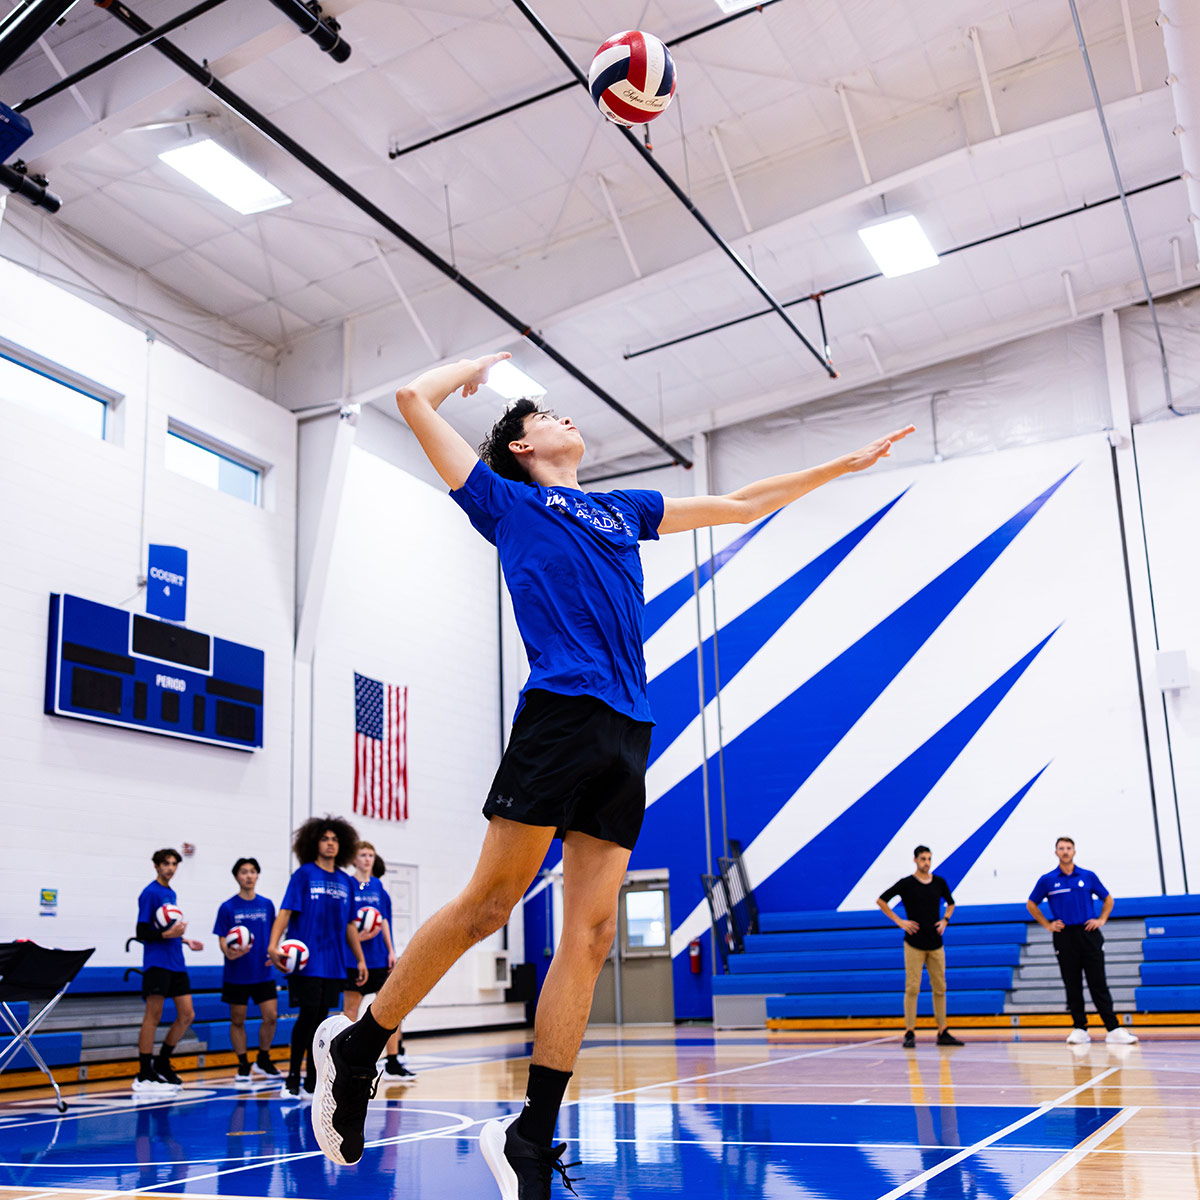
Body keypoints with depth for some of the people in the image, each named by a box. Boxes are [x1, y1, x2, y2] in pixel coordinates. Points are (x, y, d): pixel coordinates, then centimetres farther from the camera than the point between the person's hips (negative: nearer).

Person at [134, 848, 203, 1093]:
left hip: (176, 963, 8)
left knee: (186, 1015, 5)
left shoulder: (171, 893, 17)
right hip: (157, 963, -8)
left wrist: (185, 940, 20)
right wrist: (167, 934, -23)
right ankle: (144, 1076, 0)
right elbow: (142, 933, -11)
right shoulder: (150, 893, -7)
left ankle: (162, 1064, 19)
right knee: (153, 1016, -6)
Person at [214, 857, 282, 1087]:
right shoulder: (228, 907, -3)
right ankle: (243, 1066, 18)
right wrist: (228, 952, -23)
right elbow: (222, 938, -3)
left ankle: (263, 1060, 18)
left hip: (263, 972, 2)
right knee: (237, 1020, 5)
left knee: (271, 1016, -2)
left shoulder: (267, 905, 5)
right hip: (236, 974, -2)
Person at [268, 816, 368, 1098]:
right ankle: (292, 1077, 5)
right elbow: (285, 911, -10)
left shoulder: (345, 881, 12)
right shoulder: (304, 874, -1)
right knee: (308, 1014, -10)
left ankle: (312, 1081, 15)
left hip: (334, 963, 5)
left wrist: (360, 959, 18)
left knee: (320, 1018, 7)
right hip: (307, 960, -5)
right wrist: (273, 945, -23)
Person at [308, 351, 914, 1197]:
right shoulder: (506, 499, 16)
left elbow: (740, 504, 36)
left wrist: (841, 466, 38)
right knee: (489, 906, -9)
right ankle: (356, 1047, 10)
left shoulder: (623, 512, 30)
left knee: (591, 934, -1)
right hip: (561, 713, -5)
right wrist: (483, 364, 31)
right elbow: (416, 399, 15)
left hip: (629, 733, 5)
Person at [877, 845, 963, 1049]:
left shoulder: (940, 883, 8)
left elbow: (950, 903, 25)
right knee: (912, 988, -5)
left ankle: (943, 1032, 13)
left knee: (940, 988, 6)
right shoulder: (906, 883, -4)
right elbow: (881, 901, -1)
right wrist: (899, 921, -7)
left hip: (935, 943, 4)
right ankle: (910, 1033, -1)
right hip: (914, 943, -4)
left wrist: (945, 920, 7)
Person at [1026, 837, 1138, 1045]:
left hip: (1088, 934, 0)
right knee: (1072, 985, 2)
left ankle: (1113, 1029, -2)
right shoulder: (1047, 880, 3)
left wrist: (1101, 920, 5)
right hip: (1064, 936, 0)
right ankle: (1079, 1028, 9)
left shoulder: (1089, 876, 6)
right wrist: (1047, 925, 5)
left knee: (1098, 984, -2)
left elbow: (1108, 899, 18)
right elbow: (1031, 904, 13)